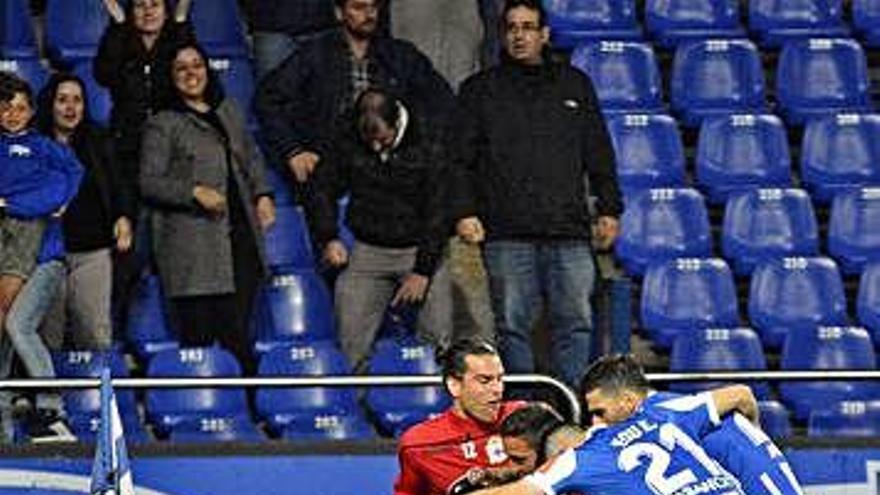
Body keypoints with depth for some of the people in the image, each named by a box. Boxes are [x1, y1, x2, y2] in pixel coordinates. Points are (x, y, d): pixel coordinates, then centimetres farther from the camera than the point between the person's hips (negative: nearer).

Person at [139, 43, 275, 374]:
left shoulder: (229, 112, 19)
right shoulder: (163, 125, 2)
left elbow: (252, 158, 28)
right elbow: (149, 182, -3)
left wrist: (262, 195, 12)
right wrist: (194, 192, -15)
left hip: (240, 235, 5)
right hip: (193, 246, -5)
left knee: (237, 331, 0)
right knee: (199, 334, -8)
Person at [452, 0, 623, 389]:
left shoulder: (575, 86, 17)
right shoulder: (480, 90, 12)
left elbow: (600, 156, 18)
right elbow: (461, 160, 8)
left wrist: (609, 210, 10)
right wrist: (464, 211, -4)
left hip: (569, 230, 1)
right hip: (507, 233, -1)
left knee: (575, 322, -4)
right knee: (512, 326, -2)